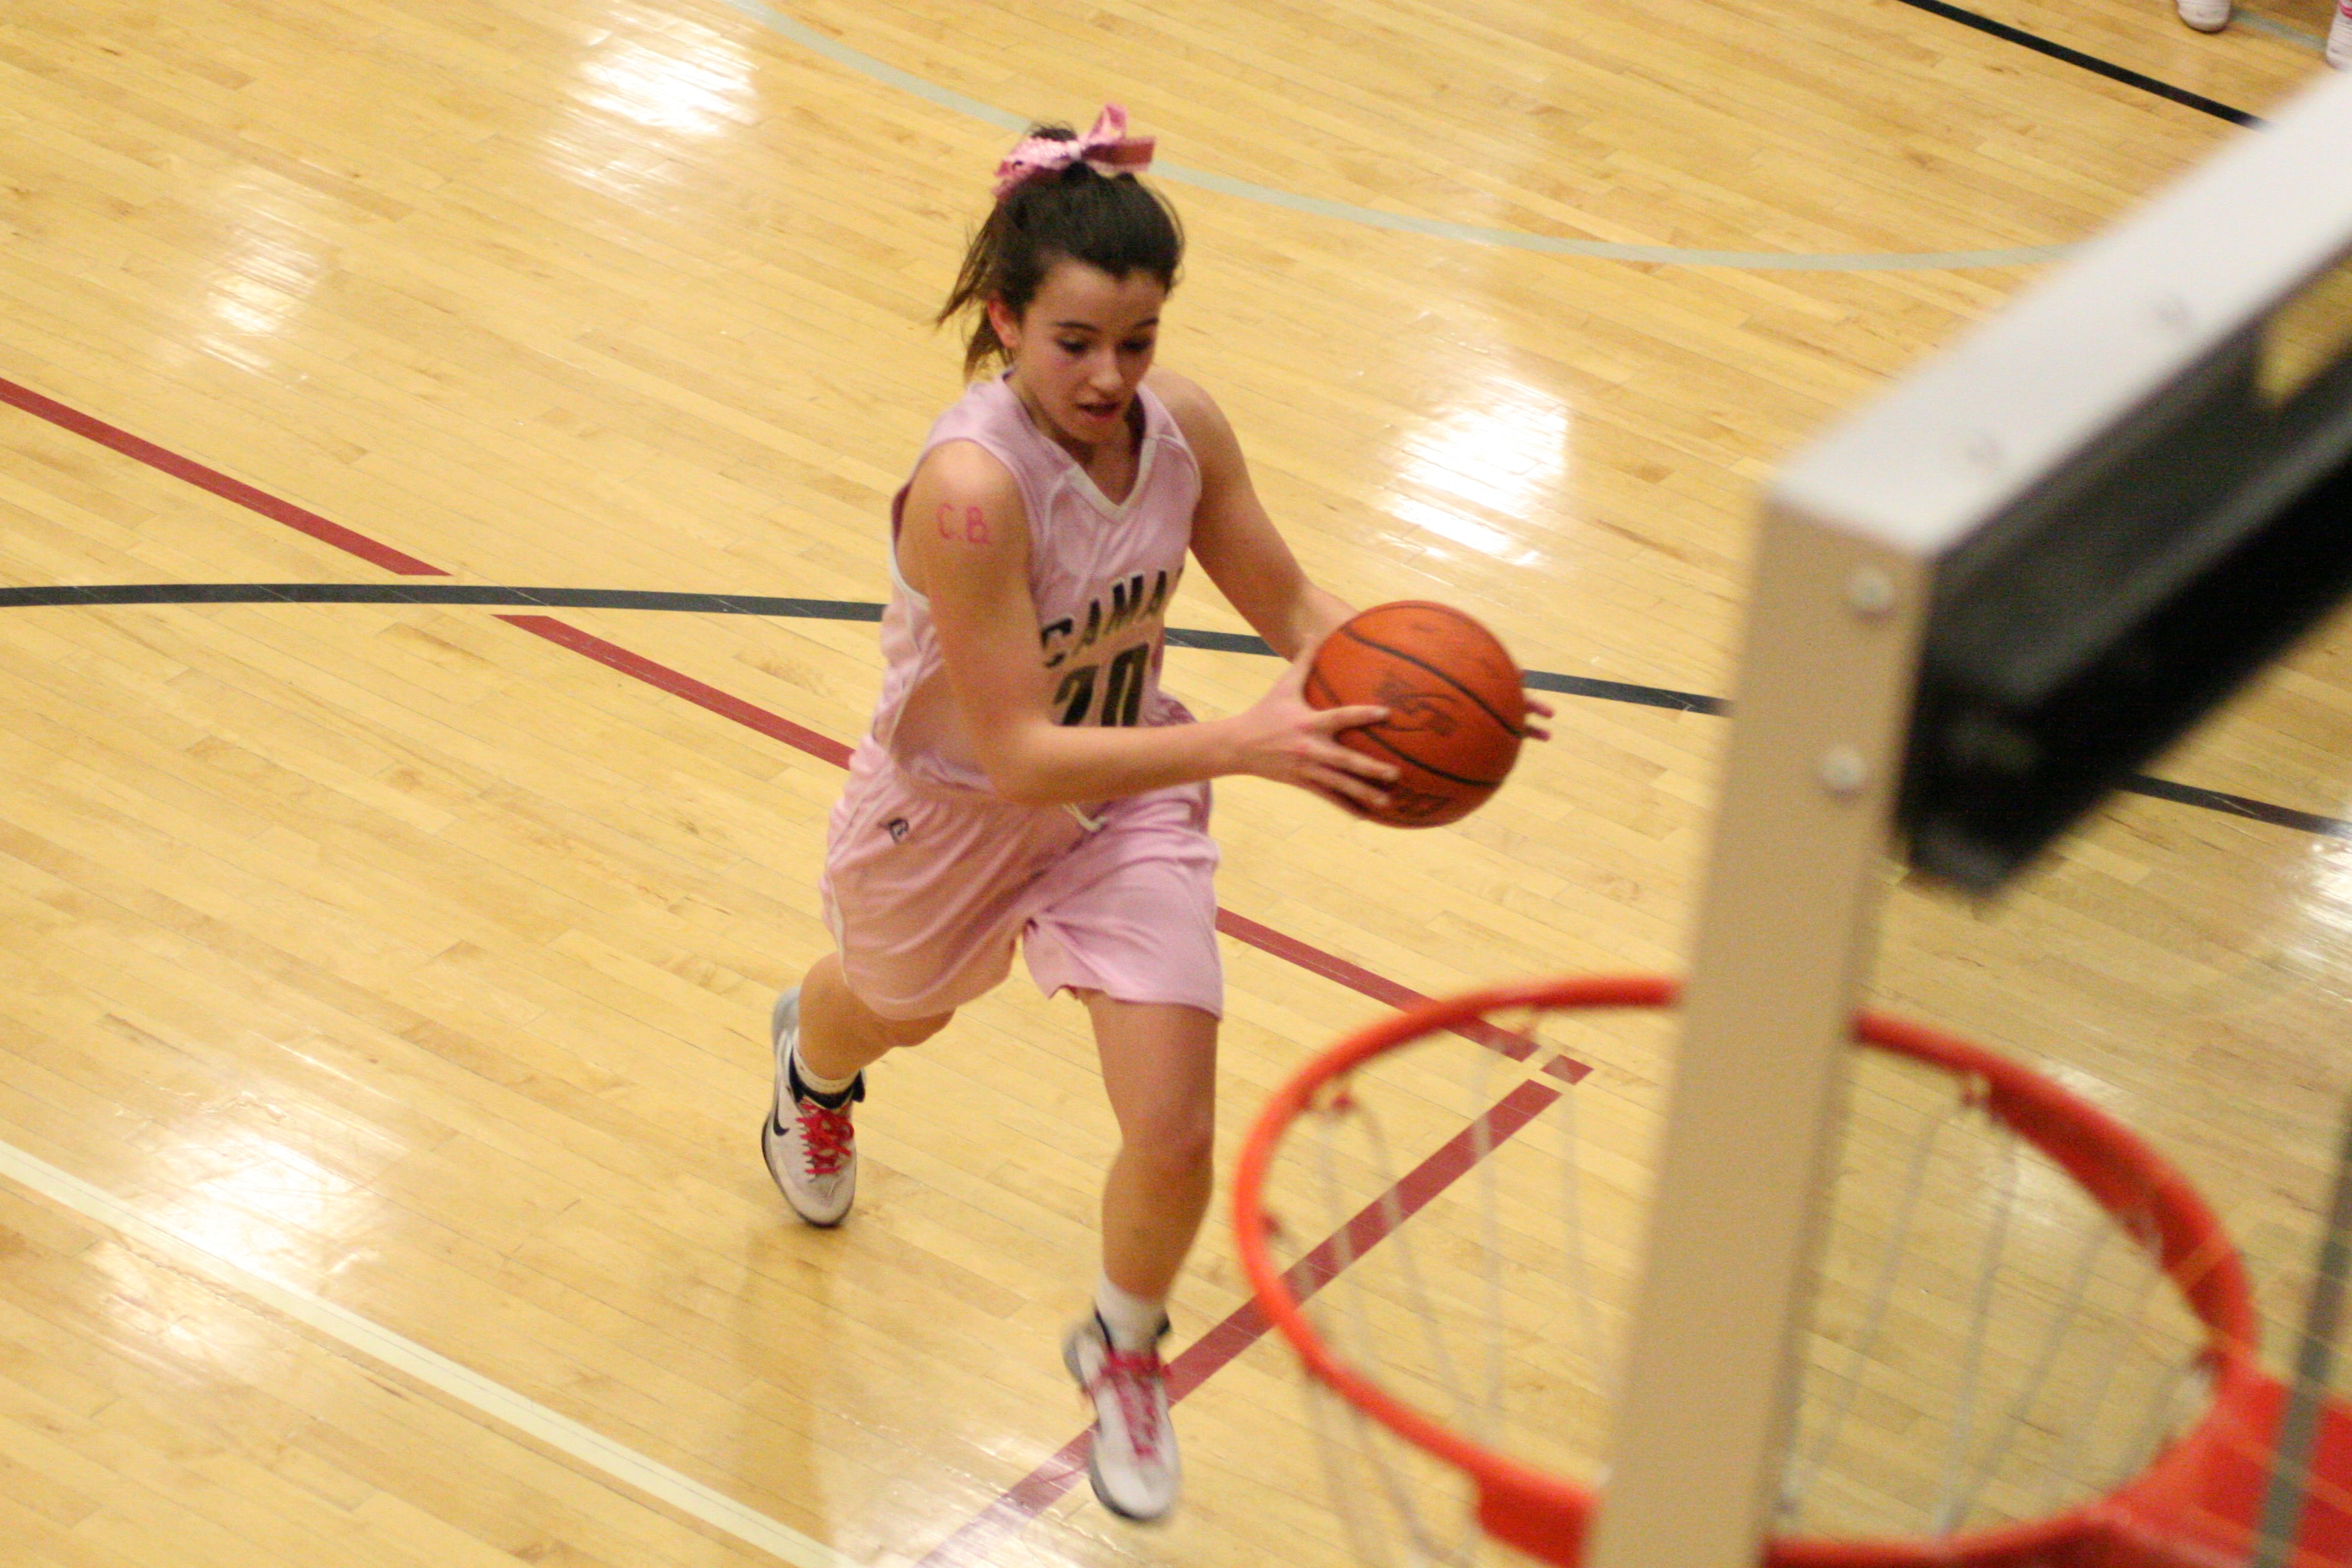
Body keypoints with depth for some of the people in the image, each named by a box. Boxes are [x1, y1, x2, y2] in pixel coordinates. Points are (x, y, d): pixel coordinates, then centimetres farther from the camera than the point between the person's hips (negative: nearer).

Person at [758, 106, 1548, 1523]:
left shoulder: (1182, 425, -20)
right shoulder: (971, 486, -38)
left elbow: (1288, 602, -4)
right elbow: (1017, 754, -37)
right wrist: (1234, 743, -48)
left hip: (1125, 797, 3)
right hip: (953, 810, -3)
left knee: (1176, 1139, -7)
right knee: (895, 1011, 31)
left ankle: (1125, 1352, 28)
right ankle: (812, 1060, 72)